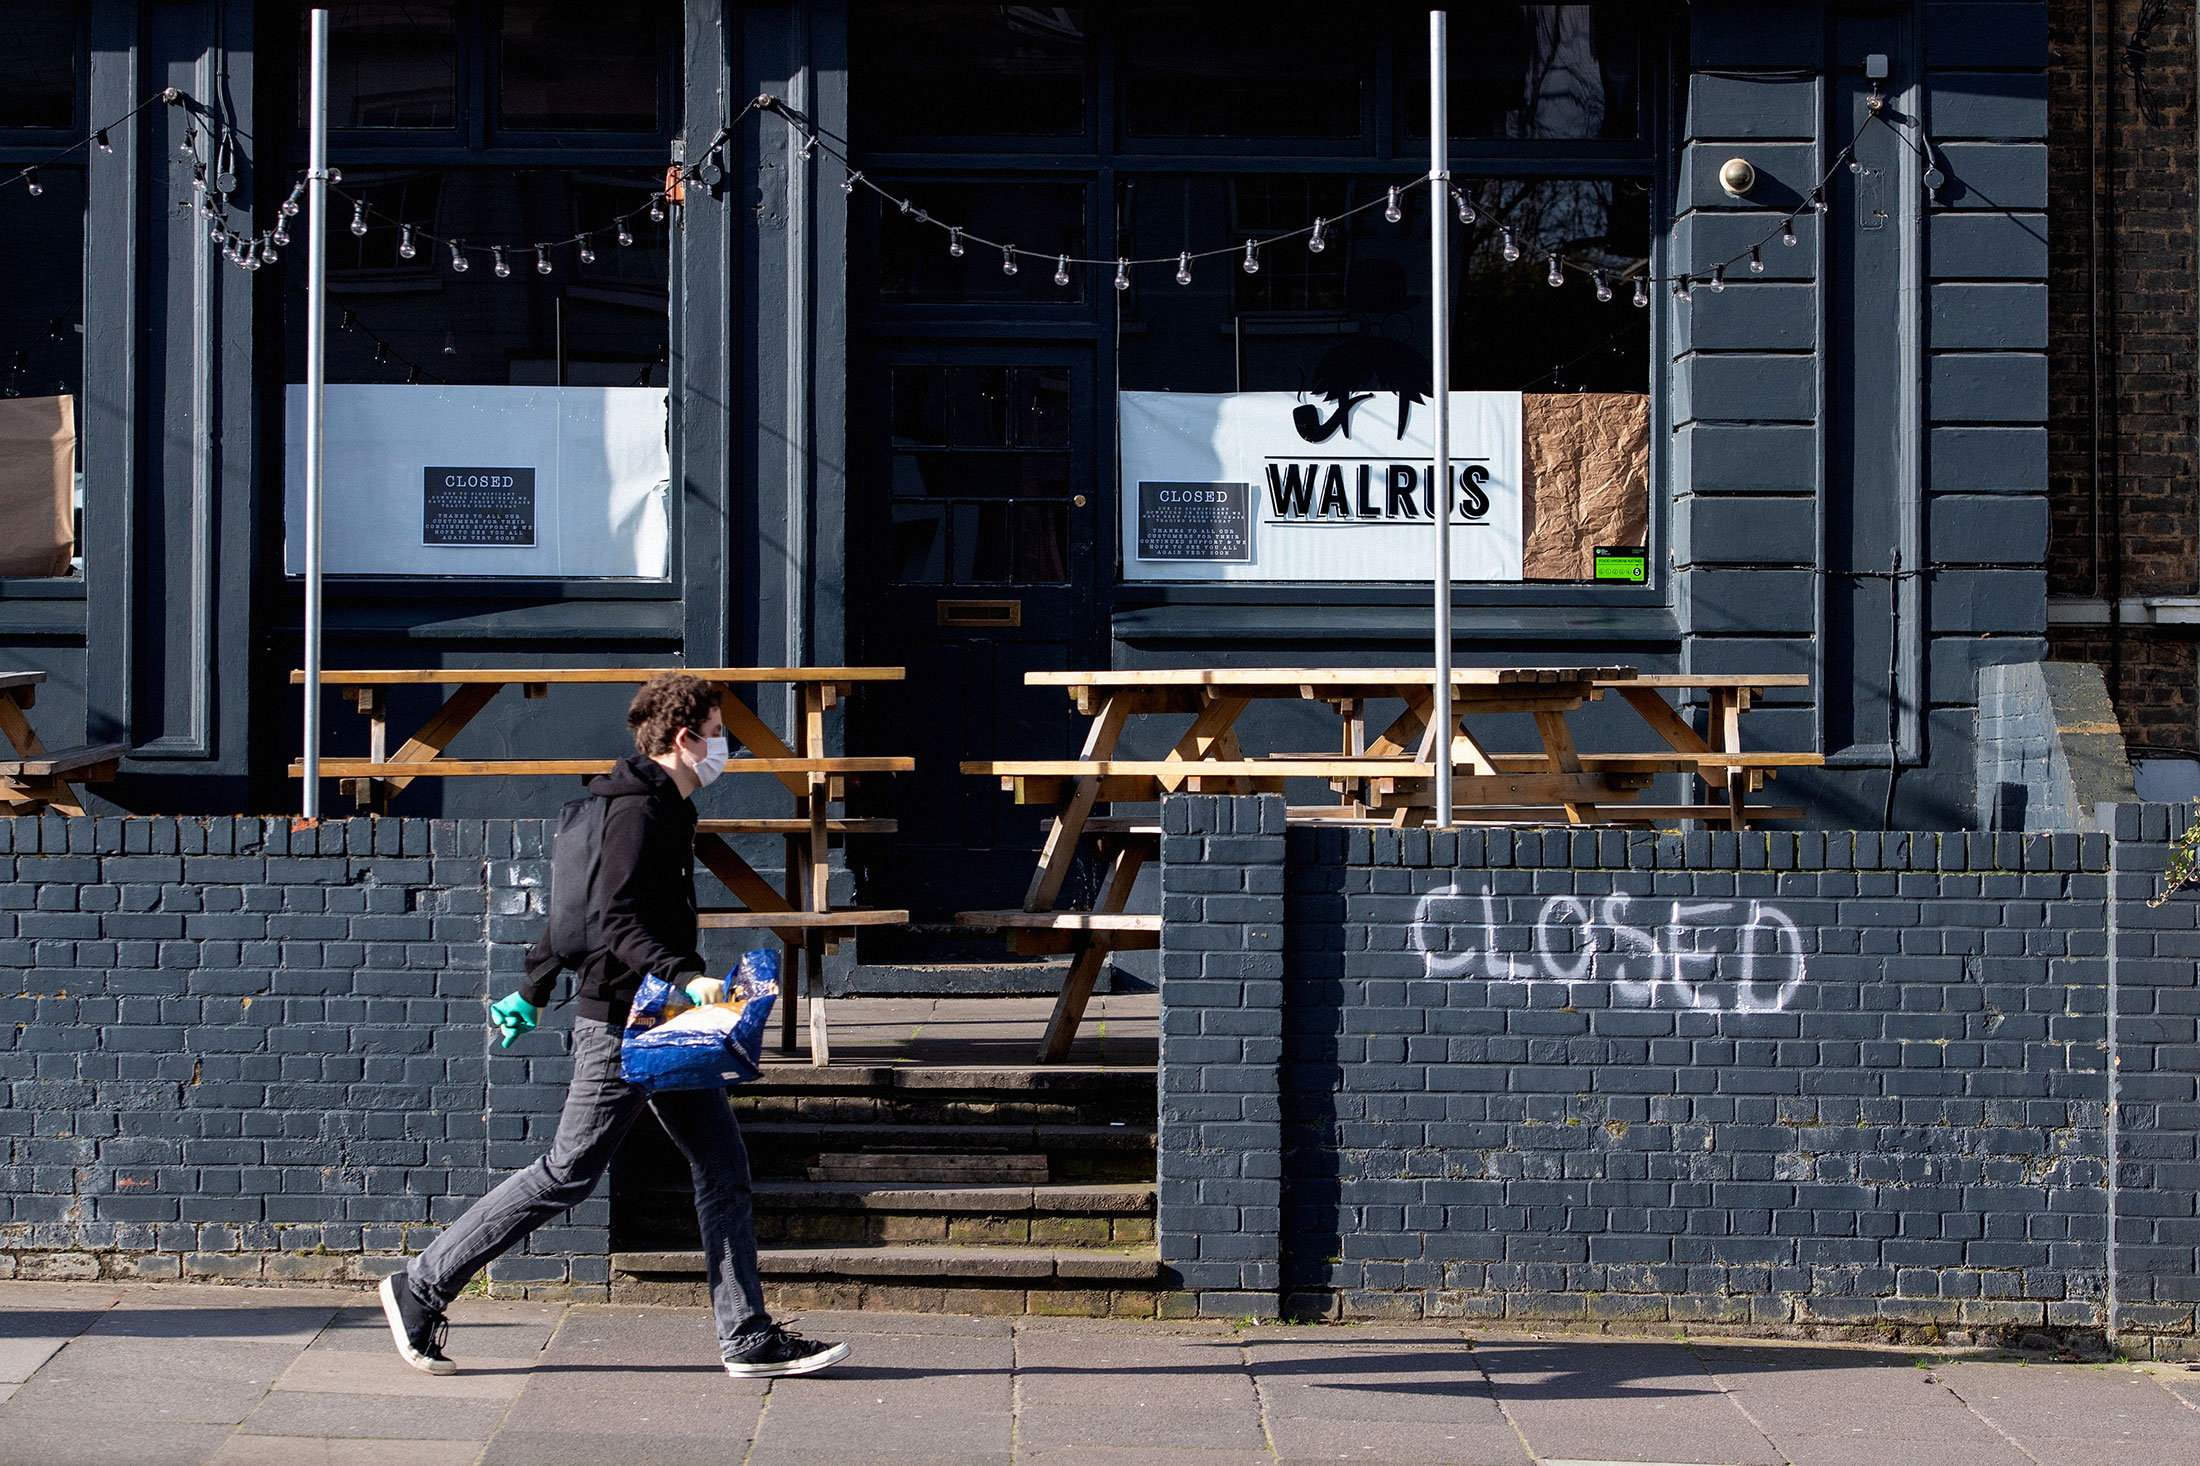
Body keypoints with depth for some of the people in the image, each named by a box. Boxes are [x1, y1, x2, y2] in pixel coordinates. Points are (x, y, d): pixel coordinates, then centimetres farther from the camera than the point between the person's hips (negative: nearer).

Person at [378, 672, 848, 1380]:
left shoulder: (666, 810, 17)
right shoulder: (637, 810, -15)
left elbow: (584, 903, 23)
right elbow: (615, 919, -25)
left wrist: (532, 989, 28)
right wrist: (685, 975, -36)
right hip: (620, 1023, -10)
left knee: (723, 1167, 5)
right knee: (568, 1174, -4)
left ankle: (748, 1337, 6)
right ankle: (422, 1287, 6)